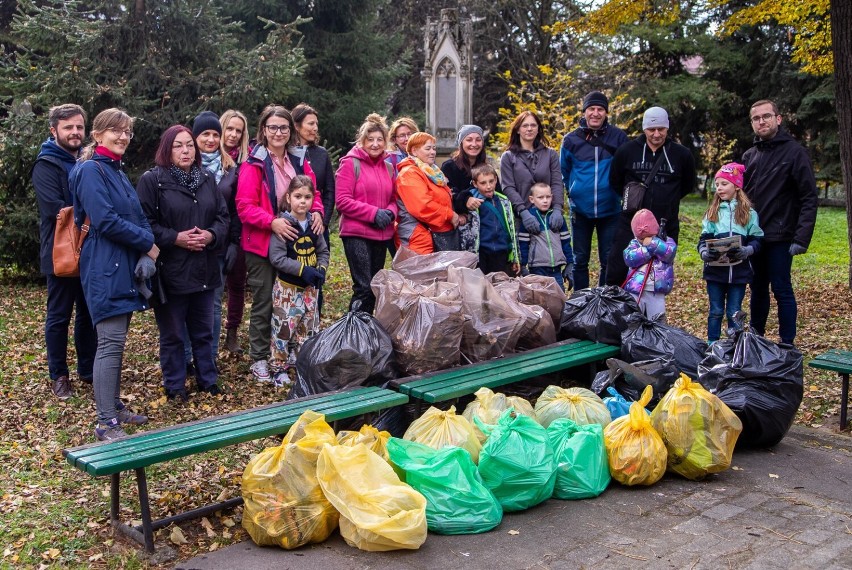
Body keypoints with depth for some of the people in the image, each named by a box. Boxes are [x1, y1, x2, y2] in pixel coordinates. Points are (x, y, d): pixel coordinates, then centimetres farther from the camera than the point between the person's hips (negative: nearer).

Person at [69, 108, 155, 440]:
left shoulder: (117, 171, 18)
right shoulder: (91, 170, -10)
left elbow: (138, 217, 15)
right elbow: (104, 220, -21)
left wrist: (147, 247, -4)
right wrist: (147, 244, -12)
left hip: (126, 266, 9)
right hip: (105, 268, -9)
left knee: (117, 342, 14)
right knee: (111, 343, -9)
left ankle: (114, 406, 23)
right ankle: (106, 423, -5)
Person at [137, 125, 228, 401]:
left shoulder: (207, 178, 9)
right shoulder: (152, 180, -7)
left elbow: (223, 216, 10)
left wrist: (211, 235, -9)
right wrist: (176, 238, -19)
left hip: (204, 270, 5)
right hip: (170, 271, -4)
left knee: (204, 332, 16)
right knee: (172, 334, 8)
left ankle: (208, 380, 30)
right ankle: (174, 386, 22)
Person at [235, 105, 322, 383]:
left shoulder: (299, 162, 10)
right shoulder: (253, 164, -8)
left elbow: (313, 193, 17)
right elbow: (244, 206, -15)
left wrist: (316, 211, -5)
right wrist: (272, 222, -28)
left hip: (294, 242, 5)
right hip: (262, 244, -5)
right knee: (264, 303, 3)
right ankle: (259, 359, 15)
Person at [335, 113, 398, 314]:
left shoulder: (388, 167, 14)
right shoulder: (350, 163, -4)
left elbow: (394, 199, 20)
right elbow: (343, 201, -11)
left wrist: (390, 212, -3)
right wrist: (374, 213, -16)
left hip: (382, 235, 7)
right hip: (356, 234, -7)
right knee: (364, 288, -14)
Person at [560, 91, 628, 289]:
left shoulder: (618, 137, -3)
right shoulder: (571, 140, -1)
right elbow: (563, 173, 13)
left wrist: (621, 194, 4)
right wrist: (573, 193, 9)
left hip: (610, 210, 0)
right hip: (580, 210, 1)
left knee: (609, 260, 6)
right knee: (580, 260, 8)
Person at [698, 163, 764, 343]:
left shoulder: (748, 213, 2)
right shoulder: (712, 212, 7)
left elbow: (756, 240, 0)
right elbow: (704, 239, 2)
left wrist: (746, 251, -20)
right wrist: (704, 252, -18)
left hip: (739, 271, -1)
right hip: (715, 270, 1)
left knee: (734, 313, 7)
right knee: (716, 311, 10)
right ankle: (712, 346, 20)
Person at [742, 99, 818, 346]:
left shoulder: (794, 152, -6)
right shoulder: (749, 156, 12)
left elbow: (809, 198, -10)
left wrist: (802, 237, -17)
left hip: (779, 238, -5)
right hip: (752, 238, 6)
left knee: (782, 290, -2)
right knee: (758, 290, 13)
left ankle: (788, 345, 6)